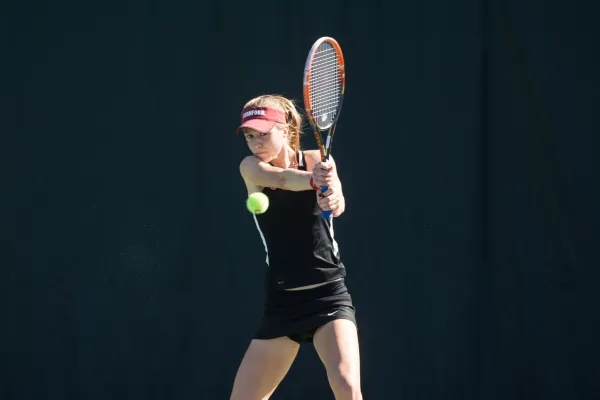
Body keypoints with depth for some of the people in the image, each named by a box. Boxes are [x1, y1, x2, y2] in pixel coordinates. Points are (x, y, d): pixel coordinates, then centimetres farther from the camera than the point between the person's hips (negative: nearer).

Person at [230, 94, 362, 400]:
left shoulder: (317, 161, -3)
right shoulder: (251, 168, -2)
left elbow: (338, 206, -23)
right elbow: (282, 178, -25)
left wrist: (333, 198, -50)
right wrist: (313, 180, -49)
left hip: (328, 297, -2)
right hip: (281, 303, 2)